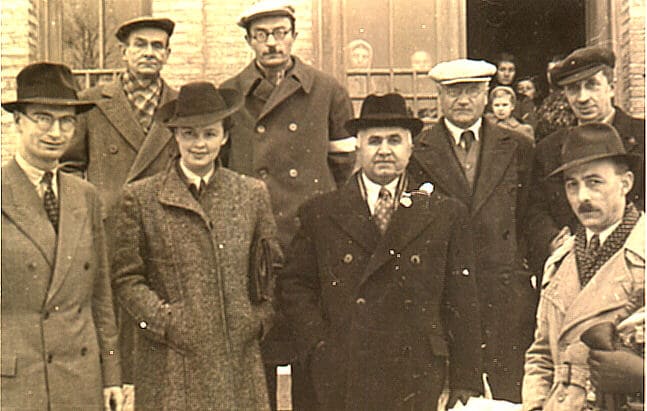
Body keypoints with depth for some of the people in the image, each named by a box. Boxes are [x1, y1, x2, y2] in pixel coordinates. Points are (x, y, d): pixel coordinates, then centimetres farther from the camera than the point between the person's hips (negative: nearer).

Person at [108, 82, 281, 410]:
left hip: (239, 361, 2)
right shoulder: (139, 198, 1)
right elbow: (126, 278, 2)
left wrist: (260, 318, 3)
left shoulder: (253, 194, 10)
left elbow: (273, 271, 16)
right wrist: (164, 322, -8)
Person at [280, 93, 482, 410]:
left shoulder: (445, 214, 7)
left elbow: (461, 303, 5)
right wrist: (320, 343, -3)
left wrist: (464, 384, 2)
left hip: (417, 382, 0)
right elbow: (294, 284, 9)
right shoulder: (320, 214, 7)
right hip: (341, 381, 0)